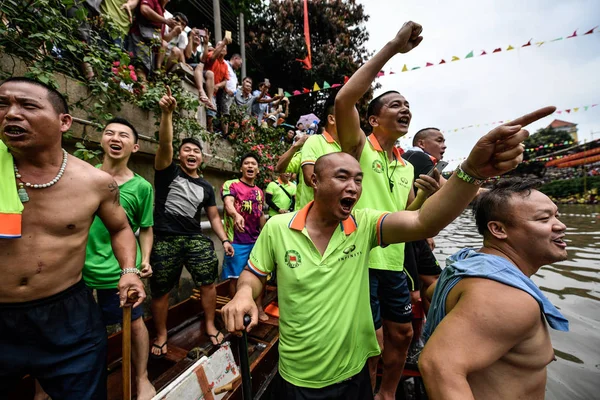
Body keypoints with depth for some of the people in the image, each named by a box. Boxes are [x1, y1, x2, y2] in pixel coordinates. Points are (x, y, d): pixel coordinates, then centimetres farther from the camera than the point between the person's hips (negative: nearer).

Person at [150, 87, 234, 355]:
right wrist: (167, 113, -27)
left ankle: (210, 326, 19)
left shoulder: (206, 187, 12)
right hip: (165, 240, -2)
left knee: (208, 282, -2)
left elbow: (214, 217, 12)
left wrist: (224, 239, 0)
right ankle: (161, 336, 30)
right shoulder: (168, 171, 4)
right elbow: (164, 143, -14)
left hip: (195, 238, 2)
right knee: (160, 291, 9)